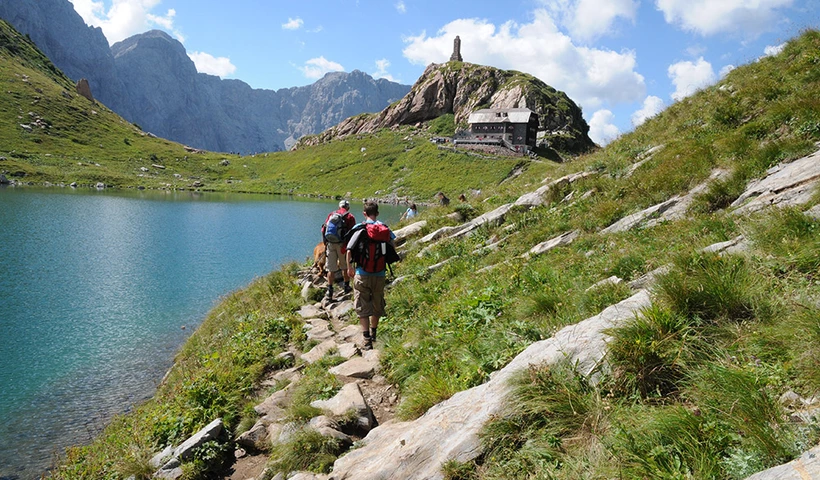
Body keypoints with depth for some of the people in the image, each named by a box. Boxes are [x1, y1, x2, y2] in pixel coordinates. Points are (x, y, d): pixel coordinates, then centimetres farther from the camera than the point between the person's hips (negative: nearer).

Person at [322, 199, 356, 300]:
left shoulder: (331, 214, 11)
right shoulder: (350, 217, 1)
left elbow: (323, 229, 8)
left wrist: (326, 242, 16)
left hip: (330, 244, 2)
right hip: (342, 244, -2)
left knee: (331, 269, 7)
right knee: (345, 266, 16)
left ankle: (329, 292, 7)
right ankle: (347, 287, 27)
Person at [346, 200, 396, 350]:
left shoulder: (359, 229, -8)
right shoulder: (385, 228, -1)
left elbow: (349, 250, -11)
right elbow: (393, 247, 3)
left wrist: (349, 268, 3)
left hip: (362, 274, -3)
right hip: (380, 274, 3)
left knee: (362, 307, 4)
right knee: (377, 304, 20)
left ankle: (367, 340, -2)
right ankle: (373, 333, 36)